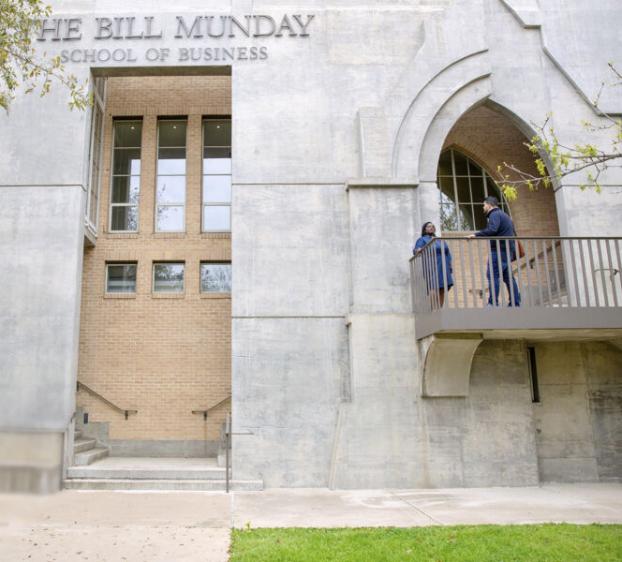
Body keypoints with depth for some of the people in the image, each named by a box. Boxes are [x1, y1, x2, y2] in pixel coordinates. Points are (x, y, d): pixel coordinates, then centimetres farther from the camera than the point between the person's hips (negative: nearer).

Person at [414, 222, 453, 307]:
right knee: (433, 291, -15)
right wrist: (418, 250, -32)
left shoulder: (441, 240, 25)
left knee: (442, 291, 1)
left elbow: (447, 254, 23)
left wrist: (450, 266, 11)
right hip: (432, 270, -6)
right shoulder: (422, 240, 8)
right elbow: (416, 250, -8)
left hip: (443, 270, 6)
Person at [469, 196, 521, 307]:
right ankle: (515, 303, 6)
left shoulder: (494, 214, -5)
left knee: (492, 276, -11)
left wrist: (476, 235, -24)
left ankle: (493, 303, -17)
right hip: (508, 250, 10)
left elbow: (492, 230, -24)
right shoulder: (505, 215, 26)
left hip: (499, 250, -10)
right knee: (509, 277, 8)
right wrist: (513, 252, 32)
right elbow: (513, 233, 29)